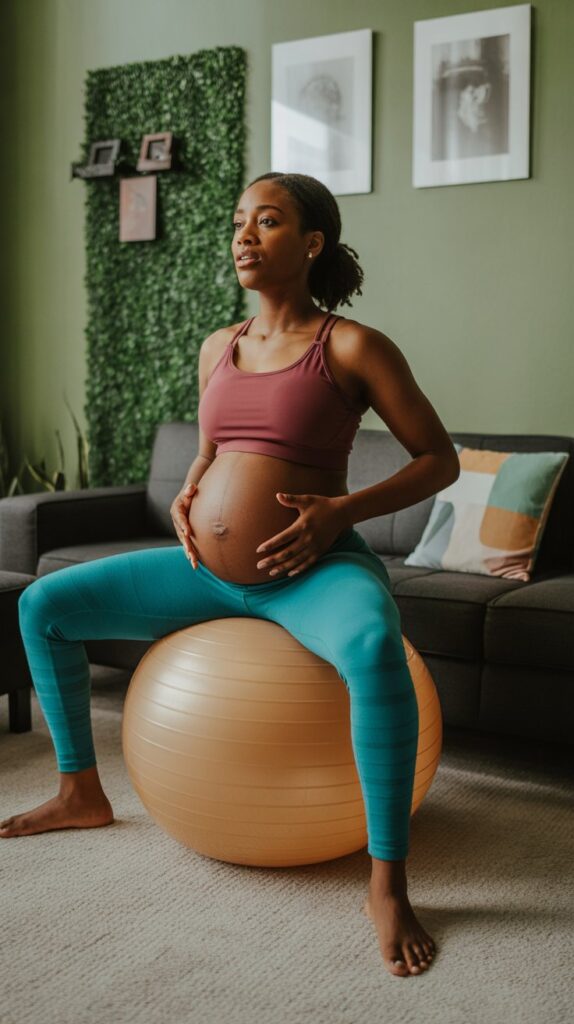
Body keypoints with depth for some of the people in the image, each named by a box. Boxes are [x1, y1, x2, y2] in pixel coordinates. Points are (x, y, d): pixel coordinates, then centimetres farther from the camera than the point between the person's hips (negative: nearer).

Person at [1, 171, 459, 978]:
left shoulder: (353, 347, -8)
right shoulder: (219, 348, 10)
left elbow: (440, 460, -6)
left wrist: (342, 510, -18)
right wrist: (186, 496, 1)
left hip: (314, 571, -6)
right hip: (210, 572, 7)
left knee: (374, 648, -42)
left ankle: (388, 886, -27)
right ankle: (81, 792, 22)